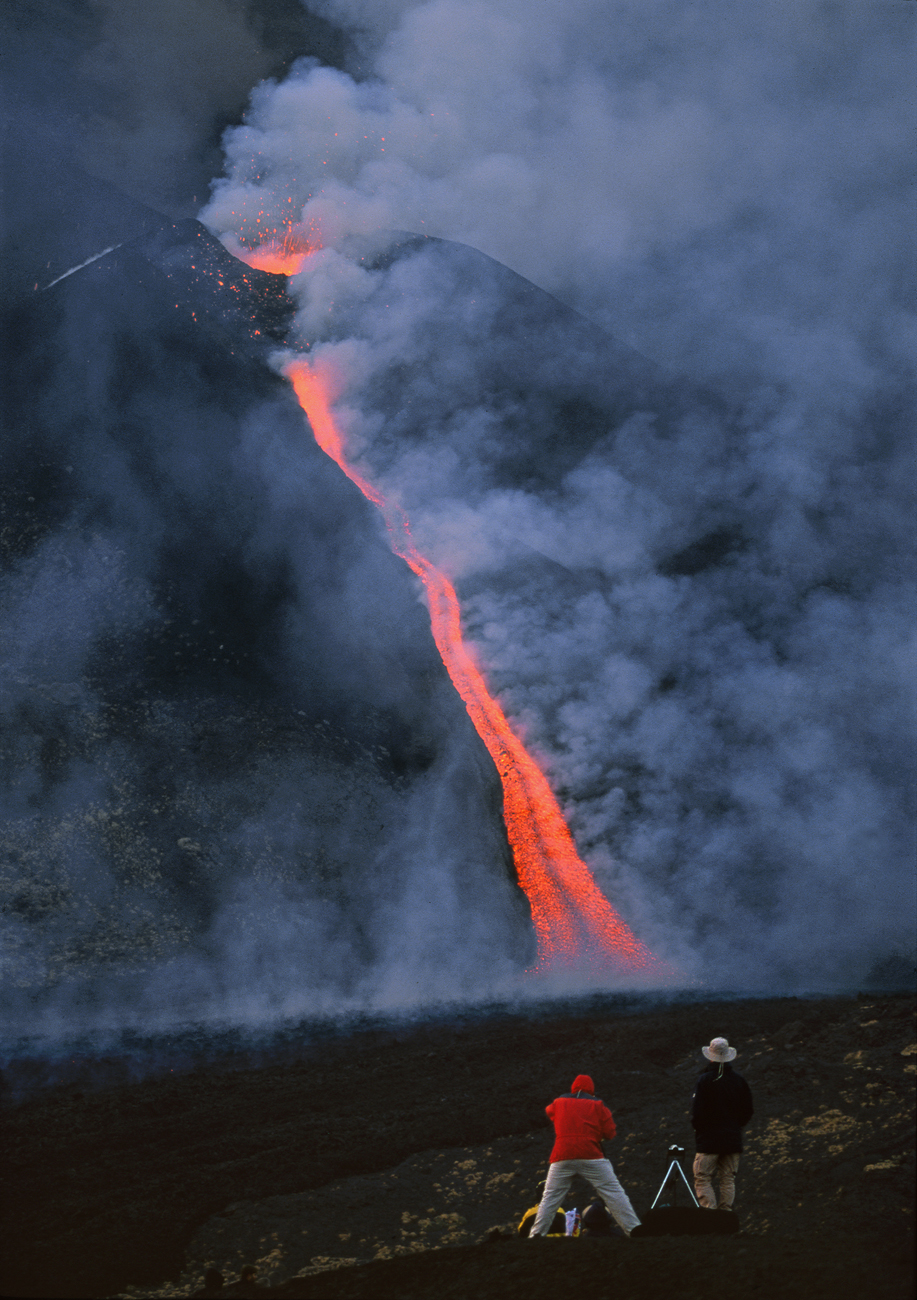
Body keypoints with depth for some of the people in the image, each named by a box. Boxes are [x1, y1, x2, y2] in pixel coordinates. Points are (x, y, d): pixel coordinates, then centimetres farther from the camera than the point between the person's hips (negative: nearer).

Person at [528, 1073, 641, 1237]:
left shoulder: (558, 1103, 16)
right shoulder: (597, 1105, 8)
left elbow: (548, 1111, 38)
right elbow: (610, 1133, 3)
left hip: (562, 1157, 2)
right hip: (591, 1156, -2)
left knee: (550, 1197, 6)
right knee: (613, 1193, -1)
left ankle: (536, 1234, -4)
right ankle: (634, 1231, -8)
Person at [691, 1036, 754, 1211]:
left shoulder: (705, 1080, -12)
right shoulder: (739, 1080, 2)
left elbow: (697, 1111, -13)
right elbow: (748, 1110, 9)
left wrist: (697, 1128, 5)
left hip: (709, 1139, -5)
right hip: (733, 1139, 5)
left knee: (702, 1179, -1)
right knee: (728, 1180, 11)